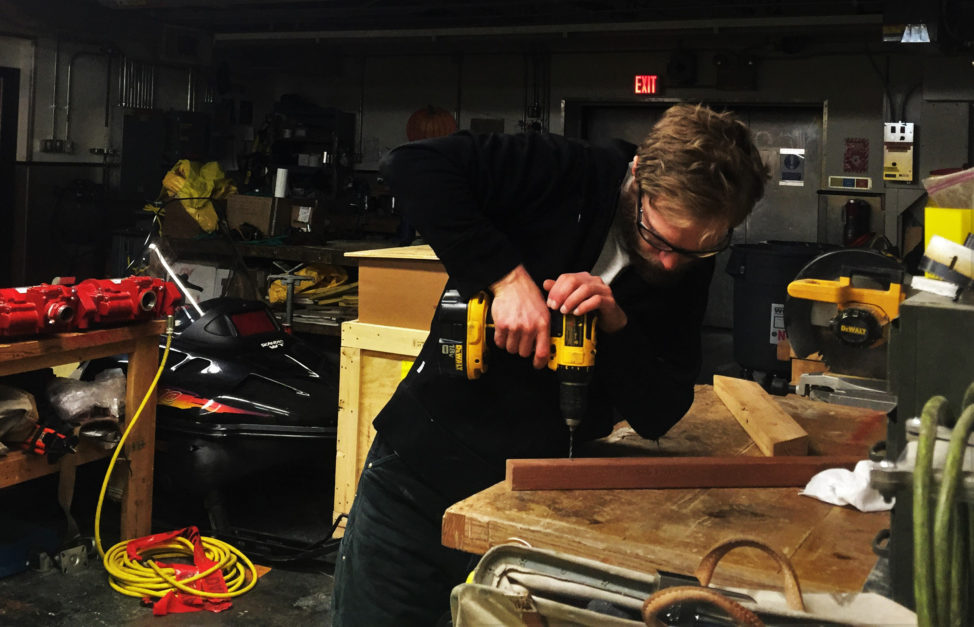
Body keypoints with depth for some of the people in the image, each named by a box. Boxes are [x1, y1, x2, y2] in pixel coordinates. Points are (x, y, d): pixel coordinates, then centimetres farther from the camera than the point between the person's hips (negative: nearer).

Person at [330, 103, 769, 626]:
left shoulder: (690, 271, -3)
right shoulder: (567, 176, -15)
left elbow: (659, 416, -6)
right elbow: (411, 165, -24)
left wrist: (616, 325, -22)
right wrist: (506, 274, -29)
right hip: (420, 472, -2)